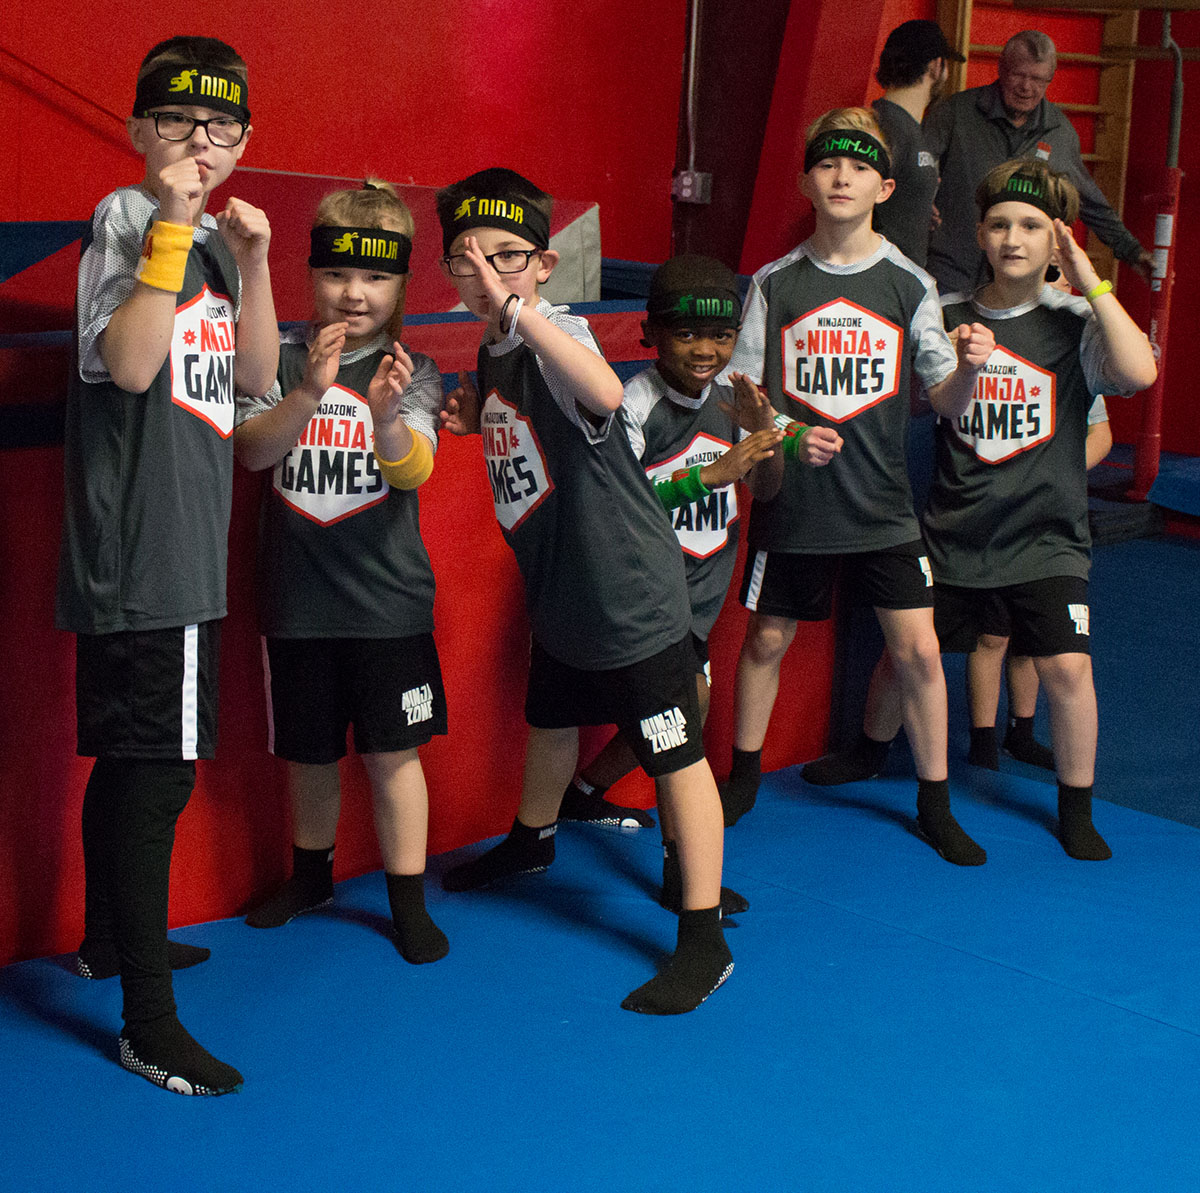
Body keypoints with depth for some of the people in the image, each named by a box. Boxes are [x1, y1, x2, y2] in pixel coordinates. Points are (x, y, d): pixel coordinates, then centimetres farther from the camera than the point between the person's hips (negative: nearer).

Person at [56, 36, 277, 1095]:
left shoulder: (212, 235, 14)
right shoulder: (127, 218, -11)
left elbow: (256, 376, 11)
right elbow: (129, 363, -24)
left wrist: (252, 261, 0)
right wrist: (172, 229, -26)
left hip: (180, 547, 9)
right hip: (141, 553, -9)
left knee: (131, 756, 21)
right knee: (157, 769, -7)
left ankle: (110, 939, 39)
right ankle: (150, 1027, -1)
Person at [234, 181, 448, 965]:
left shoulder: (412, 372, -4)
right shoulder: (283, 363, 0)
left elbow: (413, 469, -19)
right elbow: (253, 451, -13)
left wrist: (385, 416, -41)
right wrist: (310, 392, -30)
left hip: (387, 601, -2)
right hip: (297, 599, 2)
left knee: (392, 753, 2)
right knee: (308, 751, 16)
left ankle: (410, 902, 14)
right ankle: (312, 874, 37)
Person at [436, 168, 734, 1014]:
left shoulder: (557, 334, -23)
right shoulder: (493, 352, 4)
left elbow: (605, 394, -47)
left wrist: (515, 307, -54)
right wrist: (477, 422, 1)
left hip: (633, 592, -9)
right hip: (560, 592, 9)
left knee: (675, 756, -3)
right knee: (550, 720, 29)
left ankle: (705, 942, 4)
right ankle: (532, 840, 56)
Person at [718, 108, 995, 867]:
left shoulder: (910, 284, -2)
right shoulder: (775, 284, -1)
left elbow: (947, 402, -2)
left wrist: (970, 369, -23)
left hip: (882, 504, 0)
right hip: (793, 500, 0)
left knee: (918, 649, -1)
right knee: (767, 639, 13)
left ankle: (935, 805, 16)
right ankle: (744, 777, 35)